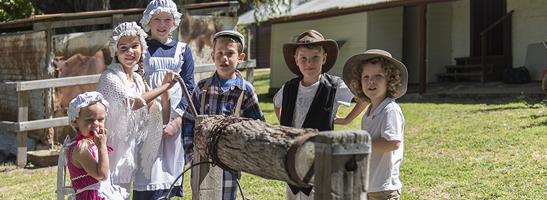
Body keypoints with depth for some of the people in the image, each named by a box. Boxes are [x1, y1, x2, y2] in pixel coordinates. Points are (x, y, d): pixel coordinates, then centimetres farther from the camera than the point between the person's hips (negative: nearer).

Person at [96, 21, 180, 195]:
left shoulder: (138, 80, 11)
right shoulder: (109, 78, -10)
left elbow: (163, 119, 11)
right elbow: (133, 103, -28)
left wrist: (166, 87, -3)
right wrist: (164, 86, -17)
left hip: (127, 155, 7)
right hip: (110, 154, -7)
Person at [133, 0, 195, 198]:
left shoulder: (182, 50, 11)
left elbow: (189, 89, 5)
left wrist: (176, 122, -7)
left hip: (175, 122, 2)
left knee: (169, 175, 3)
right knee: (148, 179, -7)